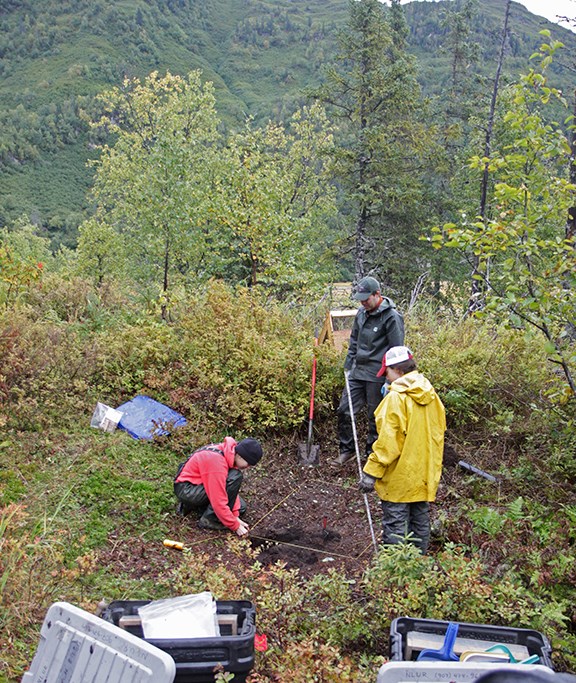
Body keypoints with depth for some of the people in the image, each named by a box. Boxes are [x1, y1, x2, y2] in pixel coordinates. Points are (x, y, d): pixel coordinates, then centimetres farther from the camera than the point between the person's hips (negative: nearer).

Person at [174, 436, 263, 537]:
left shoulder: (230, 453, -5)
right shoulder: (217, 462, -32)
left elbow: (233, 489, 0)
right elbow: (219, 502, -30)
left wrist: (235, 516, -6)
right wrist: (235, 526, -21)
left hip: (200, 483, 10)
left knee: (240, 507, 7)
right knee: (235, 477, -26)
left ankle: (192, 505, 14)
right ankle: (209, 519, -15)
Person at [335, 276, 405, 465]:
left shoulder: (391, 317, -13)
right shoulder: (362, 313, 9)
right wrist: (348, 365, 16)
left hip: (377, 376, -7)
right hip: (357, 371, 7)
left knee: (375, 417, 7)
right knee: (344, 410, 8)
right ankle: (347, 449, 23)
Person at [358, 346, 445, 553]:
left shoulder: (396, 397, -19)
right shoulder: (431, 395, 5)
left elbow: (387, 441, -21)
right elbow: (438, 432, 15)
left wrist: (371, 472, -15)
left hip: (400, 476, -8)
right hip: (426, 474, 8)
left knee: (395, 525, 1)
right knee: (420, 520, 18)